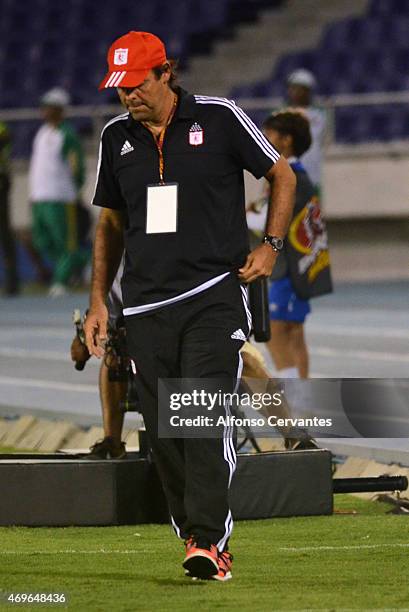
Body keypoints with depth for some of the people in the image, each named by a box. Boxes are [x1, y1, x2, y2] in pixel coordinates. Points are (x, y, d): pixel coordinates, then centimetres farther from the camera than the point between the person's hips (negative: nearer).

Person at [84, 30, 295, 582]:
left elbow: (282, 175, 11)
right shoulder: (117, 138, 11)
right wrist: (98, 301, 16)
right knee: (163, 433, 1)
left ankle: (209, 543, -20)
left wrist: (270, 247, 0)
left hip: (214, 297, -4)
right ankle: (195, 536, 11)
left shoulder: (219, 118, -1)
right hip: (146, 308, 4)